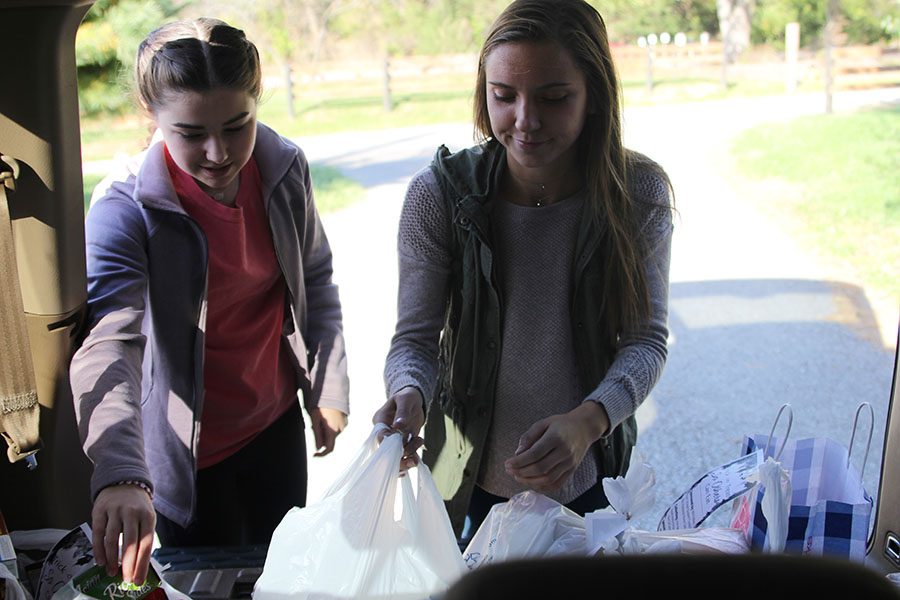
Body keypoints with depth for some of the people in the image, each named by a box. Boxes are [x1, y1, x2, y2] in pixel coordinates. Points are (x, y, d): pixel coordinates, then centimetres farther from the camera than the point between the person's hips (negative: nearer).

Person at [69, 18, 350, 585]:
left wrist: (329, 388, 6)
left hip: (277, 424, 4)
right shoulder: (127, 208, -26)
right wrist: (121, 473, -54)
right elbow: (106, 343, -39)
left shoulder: (285, 167, -11)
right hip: (188, 449, -4)